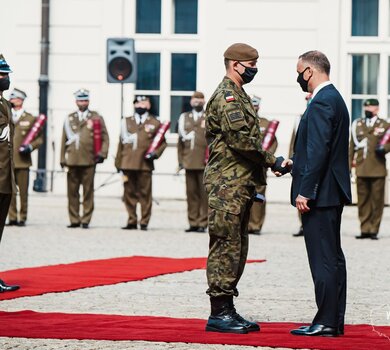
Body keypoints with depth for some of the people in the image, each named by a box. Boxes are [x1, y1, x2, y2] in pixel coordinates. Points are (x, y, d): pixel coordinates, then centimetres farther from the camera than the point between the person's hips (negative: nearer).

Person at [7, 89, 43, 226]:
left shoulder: (30, 119, 8)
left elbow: (39, 138, 8)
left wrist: (30, 147, -9)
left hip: (22, 162, -2)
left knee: (23, 192, -2)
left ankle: (22, 218, 4)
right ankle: (12, 218, 3)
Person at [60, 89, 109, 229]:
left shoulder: (97, 118, 8)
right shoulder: (69, 119, 14)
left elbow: (105, 138, 7)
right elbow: (64, 140, 15)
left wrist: (102, 154, -4)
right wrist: (63, 159, 10)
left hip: (89, 161, -2)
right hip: (72, 160, 2)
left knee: (88, 191, -2)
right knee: (72, 192, 1)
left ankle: (85, 220, 2)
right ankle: (74, 220, 7)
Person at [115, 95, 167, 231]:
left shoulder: (154, 123, 10)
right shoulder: (126, 122, 16)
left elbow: (162, 142, 11)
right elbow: (122, 142, 16)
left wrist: (155, 153, -7)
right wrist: (118, 162, 12)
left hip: (145, 164, -2)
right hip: (128, 164, 2)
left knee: (145, 194, -4)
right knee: (129, 193, 2)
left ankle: (144, 222, 2)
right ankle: (132, 221, 9)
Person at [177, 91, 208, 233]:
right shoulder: (184, 117, 16)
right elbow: (181, 140, 15)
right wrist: (180, 160, 9)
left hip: (205, 163, -3)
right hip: (189, 162, 3)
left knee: (204, 193, -5)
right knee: (191, 193, 2)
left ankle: (202, 223, -2)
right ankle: (193, 223, 6)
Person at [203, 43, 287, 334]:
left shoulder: (240, 96, 20)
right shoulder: (226, 97, -12)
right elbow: (241, 140, -21)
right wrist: (272, 161, -12)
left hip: (241, 185, 10)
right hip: (228, 185, -10)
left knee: (237, 249, 11)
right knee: (226, 247, -8)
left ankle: (228, 310, 15)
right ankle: (219, 313, -6)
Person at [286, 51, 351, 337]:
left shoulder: (322, 103, -16)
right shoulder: (334, 98, 16)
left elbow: (319, 150, -23)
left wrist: (305, 192, -22)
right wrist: (293, 162, 25)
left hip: (320, 194, -11)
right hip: (333, 193, 11)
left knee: (323, 258, -8)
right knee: (332, 257, 13)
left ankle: (326, 322, -6)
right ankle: (335, 321, 18)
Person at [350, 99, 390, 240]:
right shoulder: (357, 125, 13)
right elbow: (352, 146, 13)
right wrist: (348, 166, 9)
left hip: (378, 169, -2)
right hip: (361, 169, 2)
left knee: (377, 200, -2)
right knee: (363, 201, 1)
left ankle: (374, 230, 4)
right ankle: (365, 229, 6)